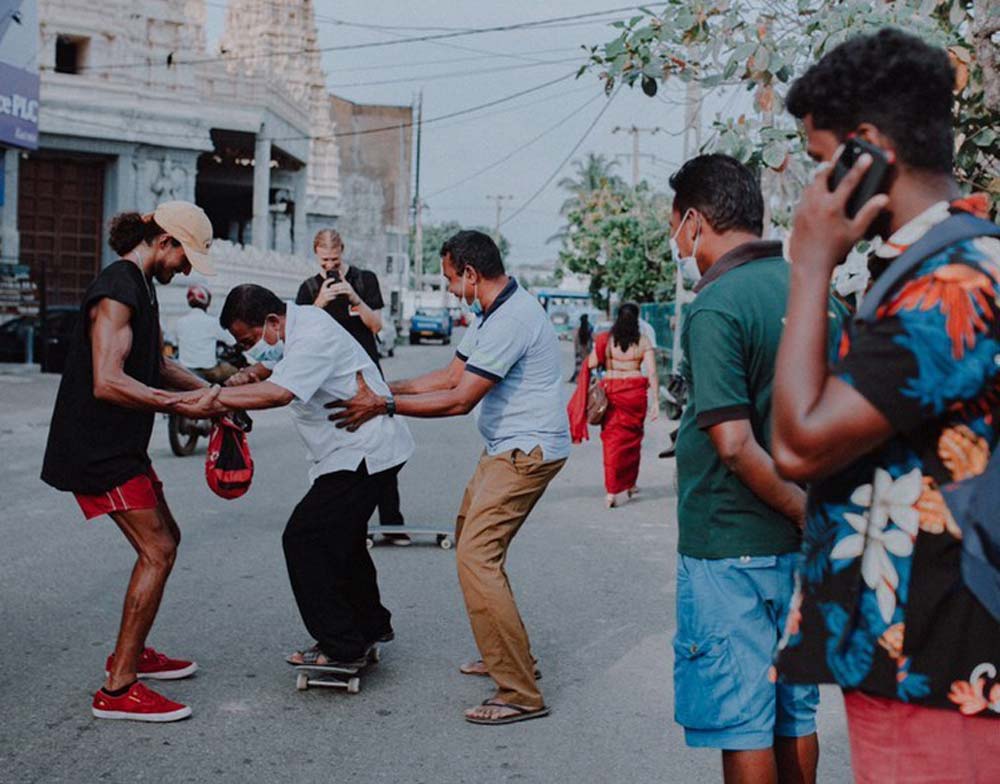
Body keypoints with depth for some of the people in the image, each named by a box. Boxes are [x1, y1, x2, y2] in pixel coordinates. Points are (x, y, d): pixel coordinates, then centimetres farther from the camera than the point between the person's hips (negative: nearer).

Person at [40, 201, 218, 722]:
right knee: (157, 551, -12)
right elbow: (108, 382, -28)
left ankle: (131, 653, 30)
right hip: (98, 450, -11)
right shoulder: (116, 291, -19)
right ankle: (117, 690, -7)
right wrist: (185, 404, -24)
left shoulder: (140, 288, 15)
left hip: (120, 446, 11)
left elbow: (155, 364, 23)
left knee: (165, 539, 18)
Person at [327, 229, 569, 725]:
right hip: (505, 447, 11)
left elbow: (460, 400, -22)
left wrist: (384, 405, -16)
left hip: (526, 451, -11)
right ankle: (506, 654, 31)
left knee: (476, 556, -17)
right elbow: (451, 376, 18)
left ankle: (520, 693, -14)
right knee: (471, 539, 19)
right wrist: (385, 387, 12)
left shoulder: (510, 320, -21)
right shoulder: (491, 314, 13)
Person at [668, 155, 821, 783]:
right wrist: (816, 515, 14)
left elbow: (734, 444, -24)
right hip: (799, 546, 8)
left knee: (742, 721, 4)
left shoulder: (714, 309, -17)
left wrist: (804, 510, -12)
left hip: (731, 548, -7)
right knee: (795, 712, 18)